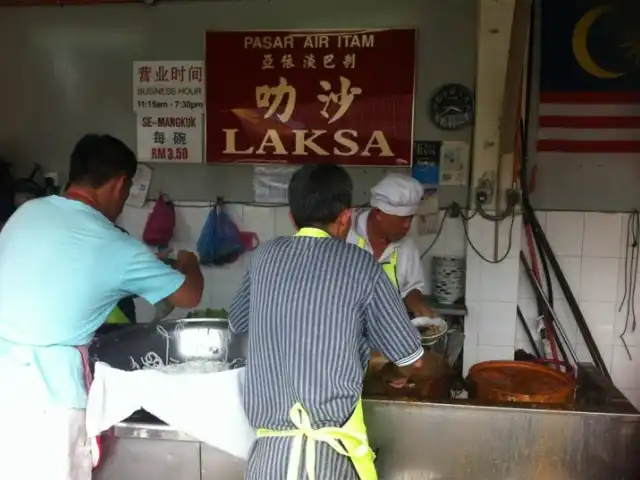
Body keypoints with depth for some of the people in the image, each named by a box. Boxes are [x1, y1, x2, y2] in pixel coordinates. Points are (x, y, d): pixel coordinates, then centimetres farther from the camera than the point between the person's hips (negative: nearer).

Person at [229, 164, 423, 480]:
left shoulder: (265, 257, 5)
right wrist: (400, 374, 26)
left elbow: (237, 324, 24)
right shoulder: (359, 264, -4)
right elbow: (411, 359, 4)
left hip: (268, 452, 3)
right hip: (329, 453, -3)